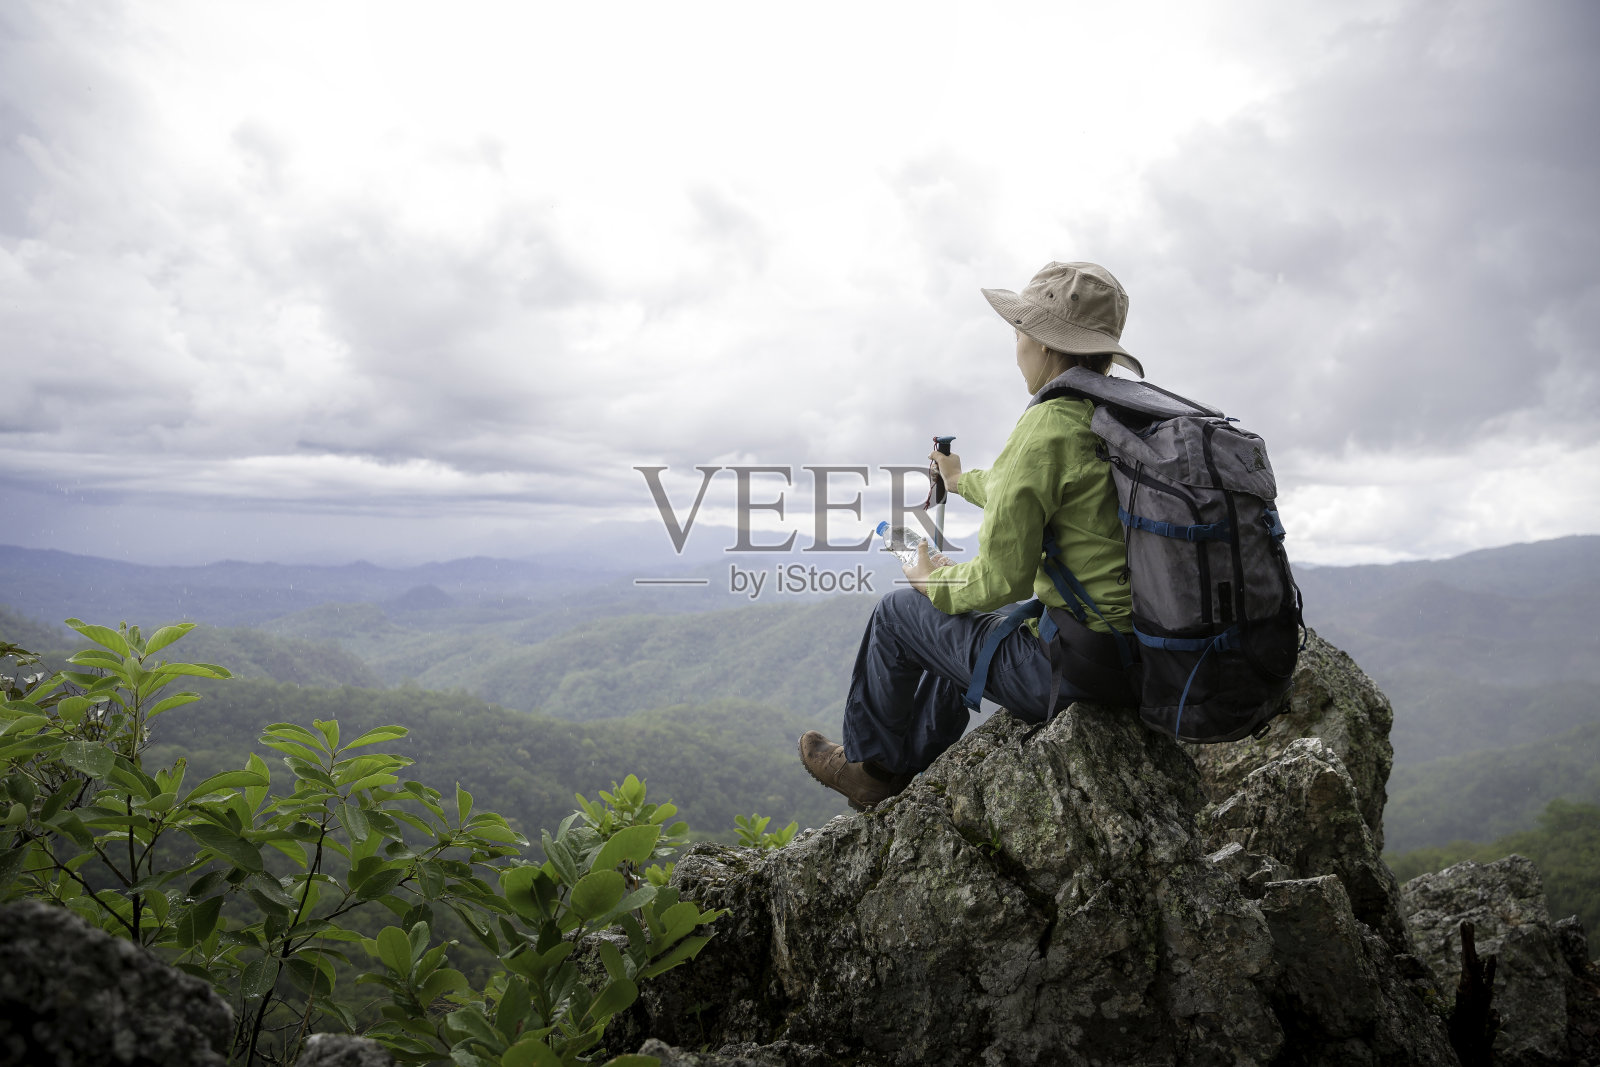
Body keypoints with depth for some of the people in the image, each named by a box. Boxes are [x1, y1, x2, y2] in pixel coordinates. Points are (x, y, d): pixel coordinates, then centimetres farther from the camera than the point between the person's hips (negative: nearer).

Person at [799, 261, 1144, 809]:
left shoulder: (1046, 427, -19)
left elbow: (1001, 578, -21)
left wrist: (936, 582, 1)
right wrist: (965, 482, 44)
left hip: (1077, 668, -8)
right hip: (1145, 659, 9)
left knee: (898, 612, 12)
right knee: (959, 622, 30)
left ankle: (868, 764, 34)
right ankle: (905, 778, 42)